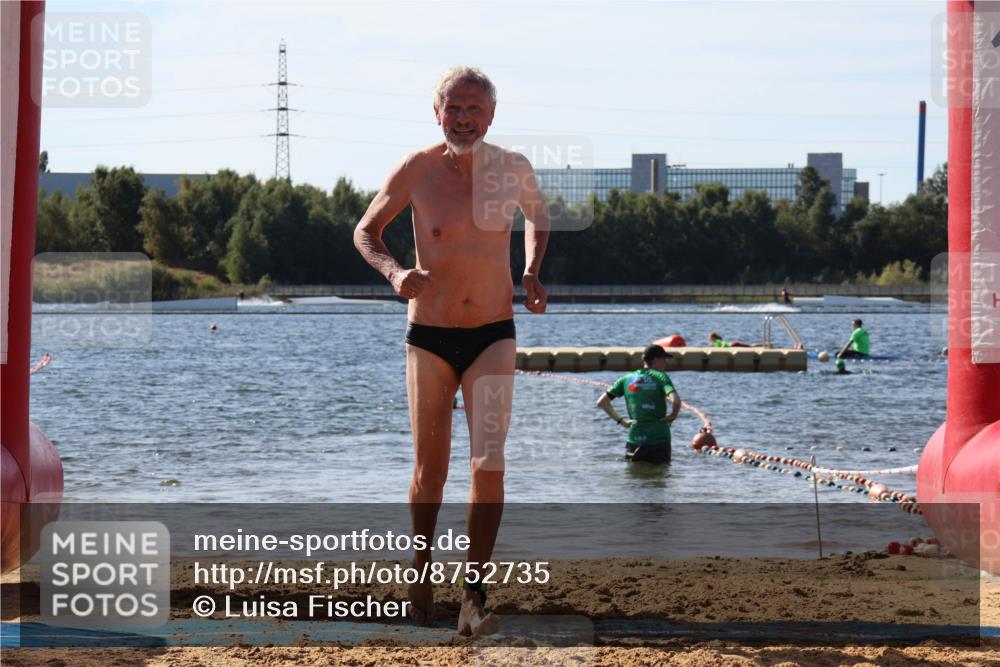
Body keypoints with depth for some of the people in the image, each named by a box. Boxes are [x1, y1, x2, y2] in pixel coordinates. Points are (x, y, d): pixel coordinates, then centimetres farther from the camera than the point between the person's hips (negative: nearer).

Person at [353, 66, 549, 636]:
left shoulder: (513, 169, -1)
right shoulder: (417, 171, -7)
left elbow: (538, 214, 22)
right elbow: (366, 231, 6)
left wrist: (532, 273, 5)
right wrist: (393, 272, -15)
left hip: (493, 337, 0)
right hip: (430, 337, 0)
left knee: (489, 464, -15)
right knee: (430, 470, 7)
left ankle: (474, 599, -13)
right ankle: (423, 564, 34)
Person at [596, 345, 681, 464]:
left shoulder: (627, 379, 8)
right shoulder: (660, 377, -5)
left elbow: (601, 402, 9)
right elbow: (676, 401, -22)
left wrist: (620, 420, 11)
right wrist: (672, 416, -3)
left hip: (634, 440, 3)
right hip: (659, 441, -3)